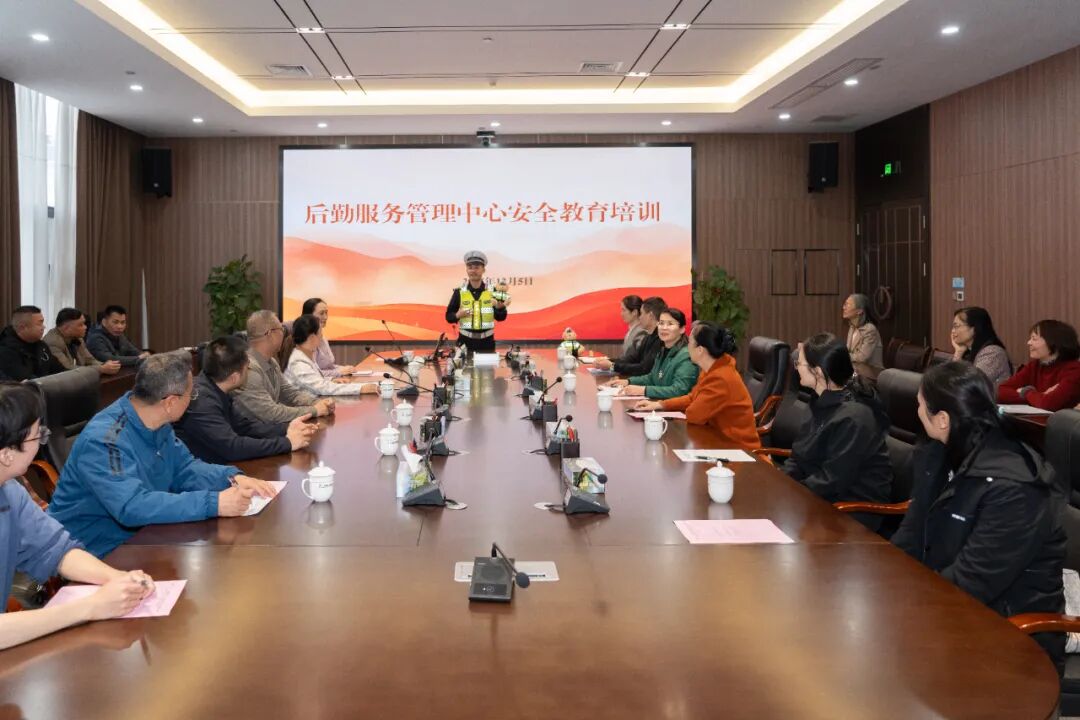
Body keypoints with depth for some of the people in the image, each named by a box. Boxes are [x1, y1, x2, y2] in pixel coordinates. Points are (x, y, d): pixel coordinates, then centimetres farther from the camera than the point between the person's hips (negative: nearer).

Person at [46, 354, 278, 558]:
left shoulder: (158, 424, 0)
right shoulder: (103, 440, -27)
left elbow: (184, 468, 10)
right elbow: (131, 507, -37)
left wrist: (233, 478, -10)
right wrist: (214, 503, -40)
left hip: (140, 534, 8)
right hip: (97, 551, -8)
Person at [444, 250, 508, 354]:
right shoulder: (459, 292, 0)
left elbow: (501, 318, 1)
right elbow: (448, 316, 2)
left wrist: (500, 308, -20)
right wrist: (457, 315, -19)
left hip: (487, 342, 1)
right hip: (466, 341, -1)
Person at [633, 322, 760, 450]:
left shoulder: (721, 379, -26)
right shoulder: (713, 370, 4)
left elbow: (694, 415, -21)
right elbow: (693, 398, 16)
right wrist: (659, 404, 8)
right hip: (720, 439, 8)